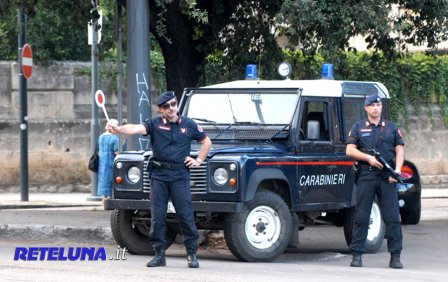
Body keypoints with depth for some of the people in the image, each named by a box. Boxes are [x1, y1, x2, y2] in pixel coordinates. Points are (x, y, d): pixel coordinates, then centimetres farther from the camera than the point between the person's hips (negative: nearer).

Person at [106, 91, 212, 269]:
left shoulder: (189, 125, 6)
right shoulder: (154, 124, 3)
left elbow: (206, 142, 19)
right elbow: (136, 128, -15)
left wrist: (198, 160, 7)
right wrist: (118, 129, -33)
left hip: (180, 175, -1)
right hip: (159, 175, 1)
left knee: (186, 215, -5)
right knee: (157, 216, 1)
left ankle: (192, 254, 3)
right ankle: (159, 255, 10)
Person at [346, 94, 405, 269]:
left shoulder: (392, 128, 13)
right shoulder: (358, 128, 9)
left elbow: (399, 150, 8)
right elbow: (350, 150, 2)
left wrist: (397, 169, -9)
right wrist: (368, 158, -12)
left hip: (387, 177, 1)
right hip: (366, 175, -1)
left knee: (392, 217, -3)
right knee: (361, 217, 0)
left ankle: (395, 256, 1)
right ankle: (357, 255, 4)